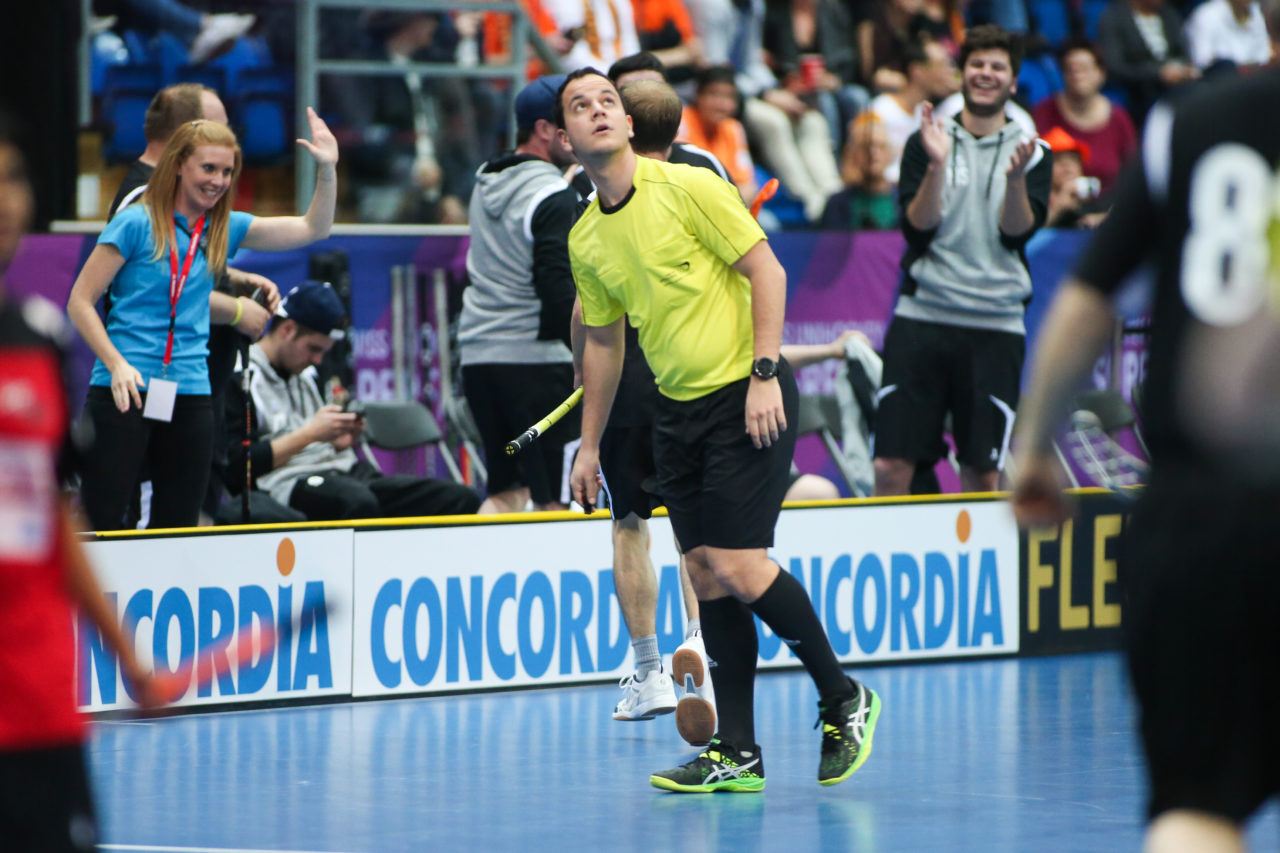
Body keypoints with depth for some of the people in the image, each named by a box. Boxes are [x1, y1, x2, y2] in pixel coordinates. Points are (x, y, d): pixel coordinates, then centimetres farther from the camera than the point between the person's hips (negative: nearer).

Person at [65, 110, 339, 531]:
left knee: (178, 524, 6)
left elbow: (313, 228, 15)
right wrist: (117, 365, -14)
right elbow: (80, 302, -4)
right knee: (101, 523, -10)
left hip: (191, 395, 6)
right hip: (124, 392, -6)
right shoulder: (136, 224, -4)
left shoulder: (224, 229, 12)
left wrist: (327, 170, 0)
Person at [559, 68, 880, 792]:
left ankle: (844, 702, 5)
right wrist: (589, 445, 20)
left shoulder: (688, 187, -9)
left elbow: (767, 270, -10)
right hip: (679, 410, 7)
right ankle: (736, 754, 6)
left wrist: (764, 372, -18)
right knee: (706, 576, 2)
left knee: (738, 567, -13)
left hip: (748, 397, -7)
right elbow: (603, 342, 20)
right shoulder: (584, 239, 10)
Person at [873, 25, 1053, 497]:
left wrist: (1015, 177, -20)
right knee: (892, 464, -6)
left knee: (983, 473, 0)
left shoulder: (1032, 153, 8)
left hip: (995, 327, 0)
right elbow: (917, 229, -3)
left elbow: (1017, 233, -4)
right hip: (921, 316, 0)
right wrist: (937, 165, -16)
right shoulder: (926, 142, 7)